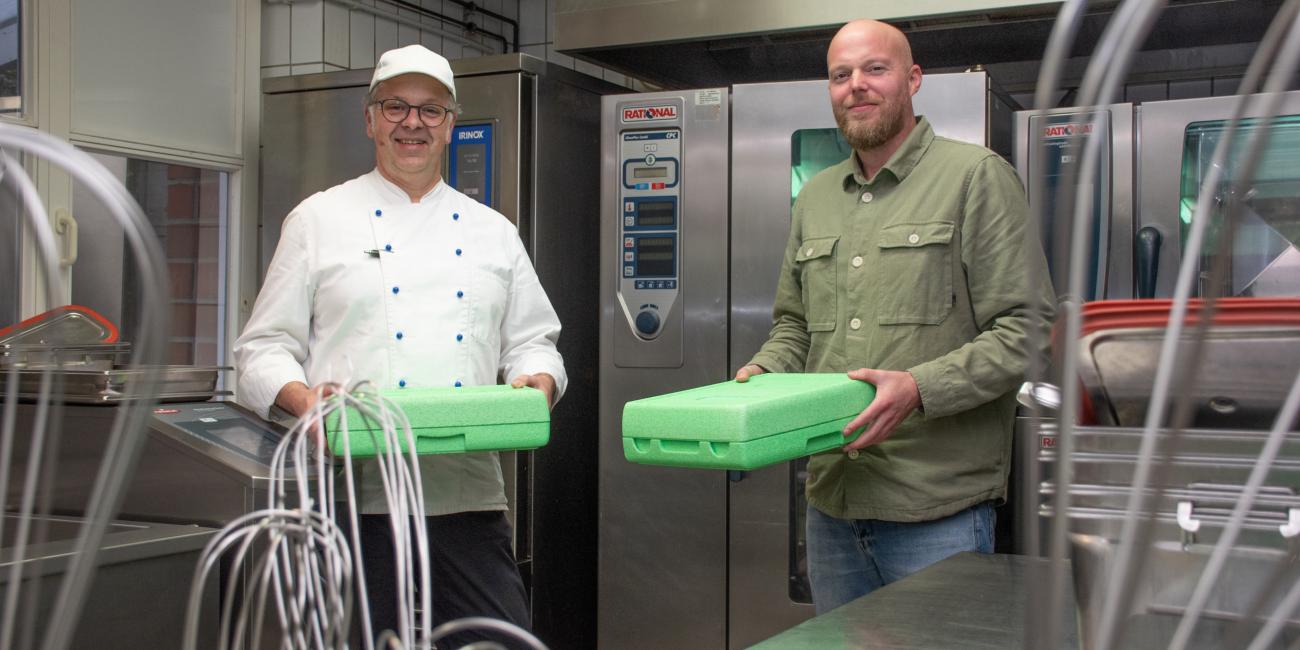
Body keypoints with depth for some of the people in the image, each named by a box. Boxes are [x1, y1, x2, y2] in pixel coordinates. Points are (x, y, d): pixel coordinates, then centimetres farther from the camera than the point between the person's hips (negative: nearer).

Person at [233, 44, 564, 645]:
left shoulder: (492, 231, 16)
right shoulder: (318, 219, 8)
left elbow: (533, 342, 19)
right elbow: (263, 349, 5)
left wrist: (537, 384, -4)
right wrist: (305, 399, -15)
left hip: (471, 496, 3)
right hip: (356, 496, -2)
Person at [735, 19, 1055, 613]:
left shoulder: (976, 176, -4)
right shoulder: (814, 198, 15)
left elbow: (1028, 329, -10)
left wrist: (920, 388, -22)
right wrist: (761, 375, 2)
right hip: (831, 504, 6)